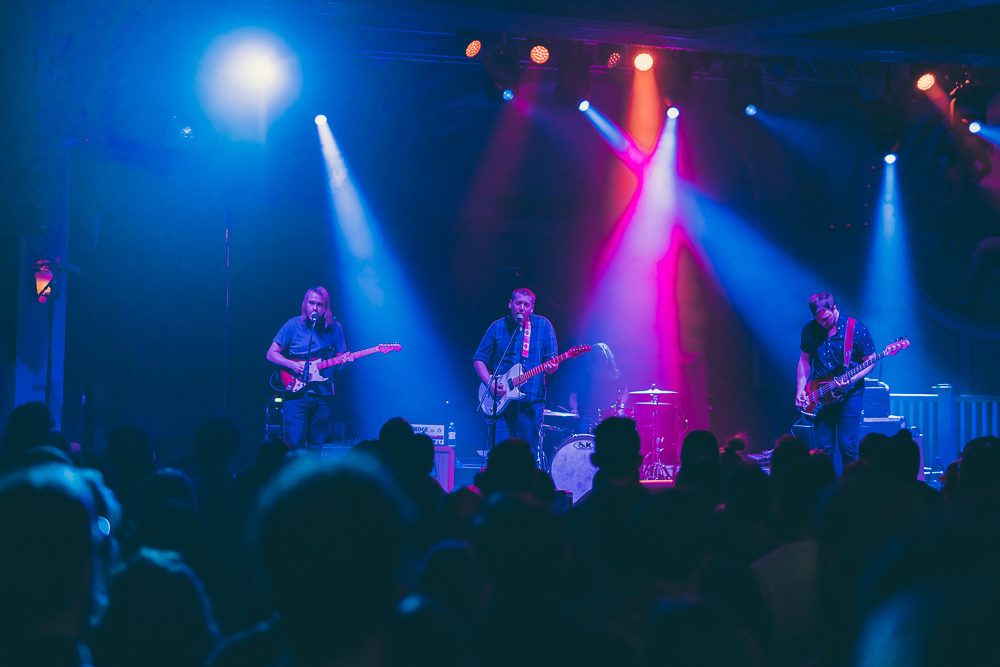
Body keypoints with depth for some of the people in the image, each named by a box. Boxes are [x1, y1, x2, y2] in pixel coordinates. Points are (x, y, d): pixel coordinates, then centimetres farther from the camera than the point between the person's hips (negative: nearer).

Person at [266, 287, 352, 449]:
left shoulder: (334, 328, 8)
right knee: (295, 444, -12)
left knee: (316, 446, 5)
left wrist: (345, 359, -11)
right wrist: (293, 365, -14)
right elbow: (271, 354, 2)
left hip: (323, 395, 2)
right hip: (296, 392, -2)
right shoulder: (293, 325, 1)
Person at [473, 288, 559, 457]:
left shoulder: (543, 326, 5)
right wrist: (490, 383, -6)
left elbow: (552, 359, 4)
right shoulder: (497, 327, 7)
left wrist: (551, 367, -20)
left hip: (531, 401, -1)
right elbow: (479, 359, 10)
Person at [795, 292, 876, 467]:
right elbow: (805, 359, 14)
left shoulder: (857, 330, -10)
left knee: (847, 446, -8)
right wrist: (800, 389, 4)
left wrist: (851, 380, -18)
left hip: (849, 394, -3)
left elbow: (870, 361, -3)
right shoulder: (809, 330, 2)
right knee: (823, 448, 3)